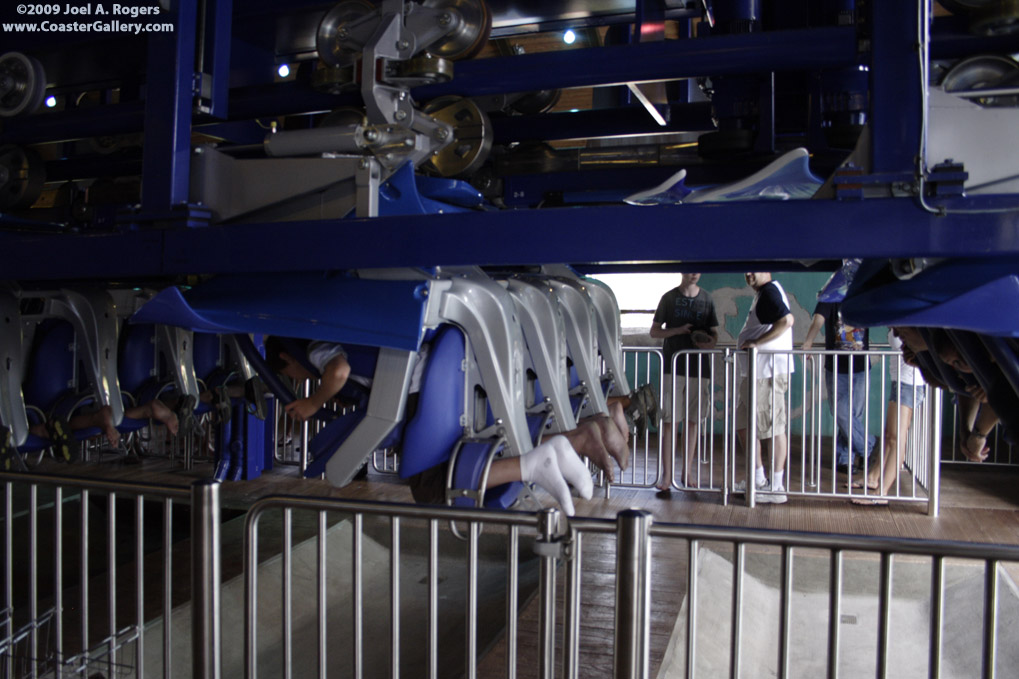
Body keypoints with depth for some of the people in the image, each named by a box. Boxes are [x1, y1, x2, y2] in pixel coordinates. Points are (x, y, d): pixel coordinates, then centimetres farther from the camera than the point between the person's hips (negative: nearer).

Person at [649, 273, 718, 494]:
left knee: (693, 420, 6)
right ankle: (666, 475, 1)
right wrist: (678, 330, -14)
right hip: (673, 366, -2)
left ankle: (686, 473, 17)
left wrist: (710, 341, -10)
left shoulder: (707, 298, 9)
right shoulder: (669, 298, 2)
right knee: (669, 420, -4)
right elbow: (654, 331, 3)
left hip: (699, 366, 3)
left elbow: (714, 332, 13)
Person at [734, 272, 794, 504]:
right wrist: (748, 342, 12)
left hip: (768, 372, -11)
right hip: (755, 372, 11)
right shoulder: (763, 293, 19)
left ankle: (777, 487, 3)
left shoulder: (769, 291, -13)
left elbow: (786, 320, -28)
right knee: (743, 423, 16)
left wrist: (756, 342, -23)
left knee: (772, 428, -4)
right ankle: (758, 479, 24)